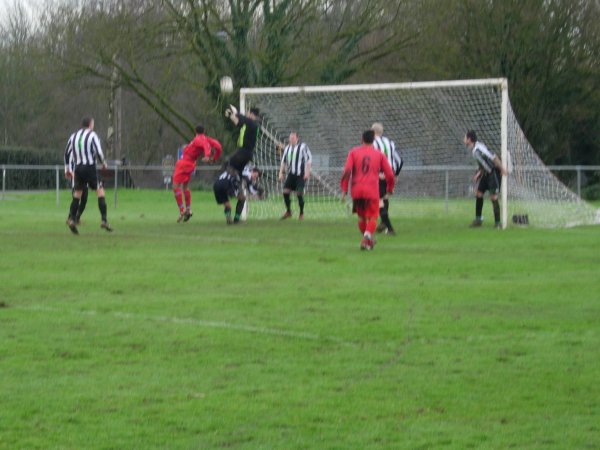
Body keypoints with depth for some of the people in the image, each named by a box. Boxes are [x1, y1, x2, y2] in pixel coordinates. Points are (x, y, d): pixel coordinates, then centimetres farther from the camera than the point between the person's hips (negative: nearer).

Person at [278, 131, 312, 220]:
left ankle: (301, 213, 6)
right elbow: (283, 161, 20)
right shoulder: (287, 148, 10)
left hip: (300, 175, -5)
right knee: (285, 191, -7)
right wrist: (281, 173, 13)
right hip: (291, 174, 5)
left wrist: (307, 172, -10)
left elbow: (309, 159, -5)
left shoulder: (303, 147, -6)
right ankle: (288, 211, 8)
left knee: (299, 193, -10)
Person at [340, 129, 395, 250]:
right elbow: (389, 174, 7)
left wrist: (344, 190, -3)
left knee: (361, 217, 18)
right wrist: (390, 189, 25)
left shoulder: (354, 152, 5)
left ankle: (368, 240, 27)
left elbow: (347, 171, -6)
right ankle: (367, 237, -21)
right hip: (372, 191, -2)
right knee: (372, 217, 3)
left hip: (357, 191, 2)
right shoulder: (379, 154, 6)